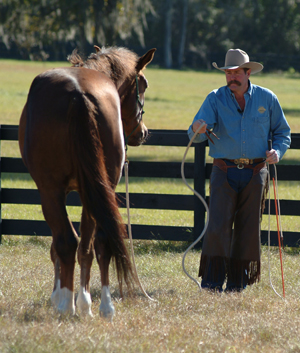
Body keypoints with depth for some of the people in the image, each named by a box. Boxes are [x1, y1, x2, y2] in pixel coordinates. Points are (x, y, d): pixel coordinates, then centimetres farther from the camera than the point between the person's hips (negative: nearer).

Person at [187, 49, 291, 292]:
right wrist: (198, 130, -34)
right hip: (224, 172, -1)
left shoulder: (267, 99, 5)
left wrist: (277, 151, -7)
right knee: (218, 227, -11)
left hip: (255, 174, 2)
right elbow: (197, 134, -9)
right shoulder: (215, 99, 1)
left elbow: (283, 132, 13)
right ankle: (212, 284, -9)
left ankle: (237, 285, 14)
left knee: (248, 231, 5)